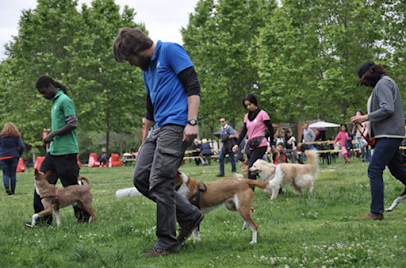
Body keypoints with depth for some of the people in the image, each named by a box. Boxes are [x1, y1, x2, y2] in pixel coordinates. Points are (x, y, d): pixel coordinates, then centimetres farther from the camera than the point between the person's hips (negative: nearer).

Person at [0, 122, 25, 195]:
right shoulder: (16, 136, 2)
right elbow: (22, 147, -5)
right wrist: (19, 155, 9)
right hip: (14, 157, 0)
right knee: (13, 174, 6)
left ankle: (6, 187, -20)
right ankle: (13, 190, 5)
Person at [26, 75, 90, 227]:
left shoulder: (65, 100, -11)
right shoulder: (54, 102, 18)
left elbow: (72, 124, -19)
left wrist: (53, 134, -17)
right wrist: (51, 137, 14)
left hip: (66, 152, -10)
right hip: (53, 151, 10)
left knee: (72, 186, -3)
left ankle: (84, 217, 9)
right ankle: (43, 218, 9)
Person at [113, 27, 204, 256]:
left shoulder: (170, 51, -4)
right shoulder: (147, 68, 24)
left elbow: (193, 86, -12)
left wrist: (192, 122, -20)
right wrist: (145, 142, 30)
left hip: (176, 125, -10)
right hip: (158, 127, 10)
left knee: (160, 182, -12)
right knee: (141, 177, 2)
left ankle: (167, 244, -3)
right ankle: (190, 215, 12)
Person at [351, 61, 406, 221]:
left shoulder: (383, 83, -10)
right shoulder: (383, 84, 22)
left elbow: (388, 109, -21)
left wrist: (366, 117, -16)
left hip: (389, 134, -11)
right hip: (388, 134, 11)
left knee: (374, 170, -13)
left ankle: (376, 212, -14)